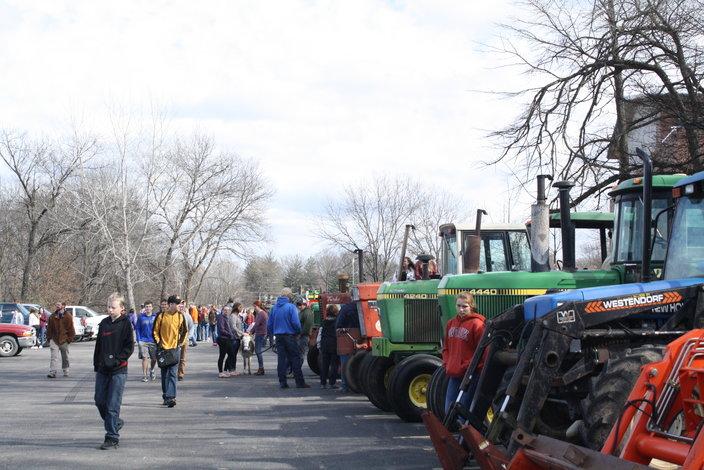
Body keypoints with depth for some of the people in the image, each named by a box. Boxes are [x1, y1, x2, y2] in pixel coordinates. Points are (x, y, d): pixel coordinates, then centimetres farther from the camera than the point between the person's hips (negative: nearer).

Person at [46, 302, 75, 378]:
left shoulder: (68, 316, -1)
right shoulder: (53, 316, 5)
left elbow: (71, 329, 0)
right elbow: (49, 328, 10)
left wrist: (70, 338, -4)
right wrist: (49, 337, 4)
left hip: (64, 340, -1)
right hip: (54, 340, 1)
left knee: (65, 357, 12)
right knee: (54, 357, -10)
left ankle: (66, 372, 26)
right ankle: (52, 372, -15)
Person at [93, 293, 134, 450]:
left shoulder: (125, 323, -5)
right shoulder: (104, 323, 11)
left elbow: (129, 347, -8)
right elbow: (98, 345, 17)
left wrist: (116, 359, -16)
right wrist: (96, 364, 11)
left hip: (118, 370, -6)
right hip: (103, 369, 6)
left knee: (113, 405, -7)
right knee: (100, 401, 9)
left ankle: (112, 438, -1)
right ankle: (115, 423, 33)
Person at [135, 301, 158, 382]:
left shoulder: (155, 317, 3)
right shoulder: (141, 317, 1)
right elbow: (137, 329, 4)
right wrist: (138, 340, -4)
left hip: (153, 341, 1)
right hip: (143, 341, -1)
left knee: (154, 359, 7)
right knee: (145, 358, -9)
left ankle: (151, 370, 35)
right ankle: (144, 375, -2)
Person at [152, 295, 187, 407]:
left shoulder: (180, 316, 3)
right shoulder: (161, 316, -4)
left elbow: (184, 331, 15)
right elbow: (155, 331, 2)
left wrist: (180, 342, 7)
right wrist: (158, 343, -4)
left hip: (175, 349, 0)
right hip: (163, 349, 0)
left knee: (172, 373, -9)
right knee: (164, 374, 9)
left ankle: (170, 397, -15)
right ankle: (166, 396, 19)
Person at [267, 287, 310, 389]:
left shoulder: (274, 308, 7)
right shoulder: (291, 307, -10)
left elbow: (269, 324, 9)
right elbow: (296, 323, -15)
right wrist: (298, 332, 2)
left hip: (278, 336, 5)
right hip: (289, 335, -5)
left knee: (281, 359, 7)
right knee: (295, 358, -1)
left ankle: (282, 382, 5)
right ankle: (299, 382, -2)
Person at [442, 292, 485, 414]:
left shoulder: (477, 324, -10)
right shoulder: (451, 324, 12)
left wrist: (465, 367, -14)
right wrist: (447, 365, 6)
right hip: (454, 375, 7)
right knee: (449, 410, 9)